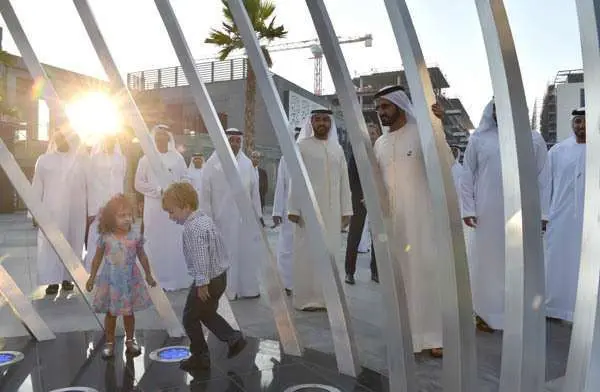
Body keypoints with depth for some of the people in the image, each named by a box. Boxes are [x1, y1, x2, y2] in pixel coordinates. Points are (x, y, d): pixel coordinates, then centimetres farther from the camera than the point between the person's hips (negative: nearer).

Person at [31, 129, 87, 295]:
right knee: (50, 244, -1)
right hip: (51, 210, 0)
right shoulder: (44, 159, 5)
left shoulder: (81, 159, 4)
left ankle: (67, 277, 15)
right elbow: (37, 186, 6)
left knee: (73, 242, 4)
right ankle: (53, 280, 5)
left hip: (75, 210, 0)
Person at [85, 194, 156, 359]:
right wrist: (92, 278, 7)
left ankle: (130, 340, 29)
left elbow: (142, 257, 3)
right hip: (110, 280, 0)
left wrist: (148, 276, 9)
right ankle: (109, 343, 27)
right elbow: (97, 258, 2)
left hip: (130, 280, 1)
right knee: (110, 313, 11)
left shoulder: (135, 237, -9)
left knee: (129, 312, 12)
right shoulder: (105, 238, -10)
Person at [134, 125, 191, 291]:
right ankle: (157, 280, 8)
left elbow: (185, 179, 7)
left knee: (175, 242, 3)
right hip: (155, 207, -1)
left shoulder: (177, 158, 7)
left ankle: (177, 278, 13)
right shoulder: (146, 159, 4)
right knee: (156, 242, 1)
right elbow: (139, 183, 0)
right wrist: (158, 190, -10)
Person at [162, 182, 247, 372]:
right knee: (206, 313, 26)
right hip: (220, 276, 10)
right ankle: (234, 338, 21)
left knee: (190, 318, 10)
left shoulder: (193, 228, -23)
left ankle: (200, 357, 23)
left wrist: (202, 283, -23)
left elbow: (201, 258, -29)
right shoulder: (205, 219, 7)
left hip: (208, 281, -10)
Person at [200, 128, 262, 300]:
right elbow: (205, 194, -4)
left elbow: (254, 191, 7)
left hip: (245, 218, 3)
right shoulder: (212, 164, -4)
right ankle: (225, 290, 15)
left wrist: (258, 215, 6)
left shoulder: (247, 163, 5)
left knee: (246, 252, 9)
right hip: (222, 219, -3)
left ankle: (247, 288, 21)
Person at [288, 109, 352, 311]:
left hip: (332, 210, 4)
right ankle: (307, 298, 9)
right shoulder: (302, 146, 1)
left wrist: (346, 210, 5)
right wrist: (293, 209, -9)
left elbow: (344, 181, 10)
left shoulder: (337, 149, 13)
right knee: (308, 254, 0)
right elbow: (294, 180, -3)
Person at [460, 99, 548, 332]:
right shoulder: (479, 138, 3)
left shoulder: (534, 138, 6)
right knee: (486, 262, 7)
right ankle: (485, 313, 19)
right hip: (487, 214, -1)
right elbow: (467, 175, 3)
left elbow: (543, 177, 5)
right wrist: (468, 209, -4)